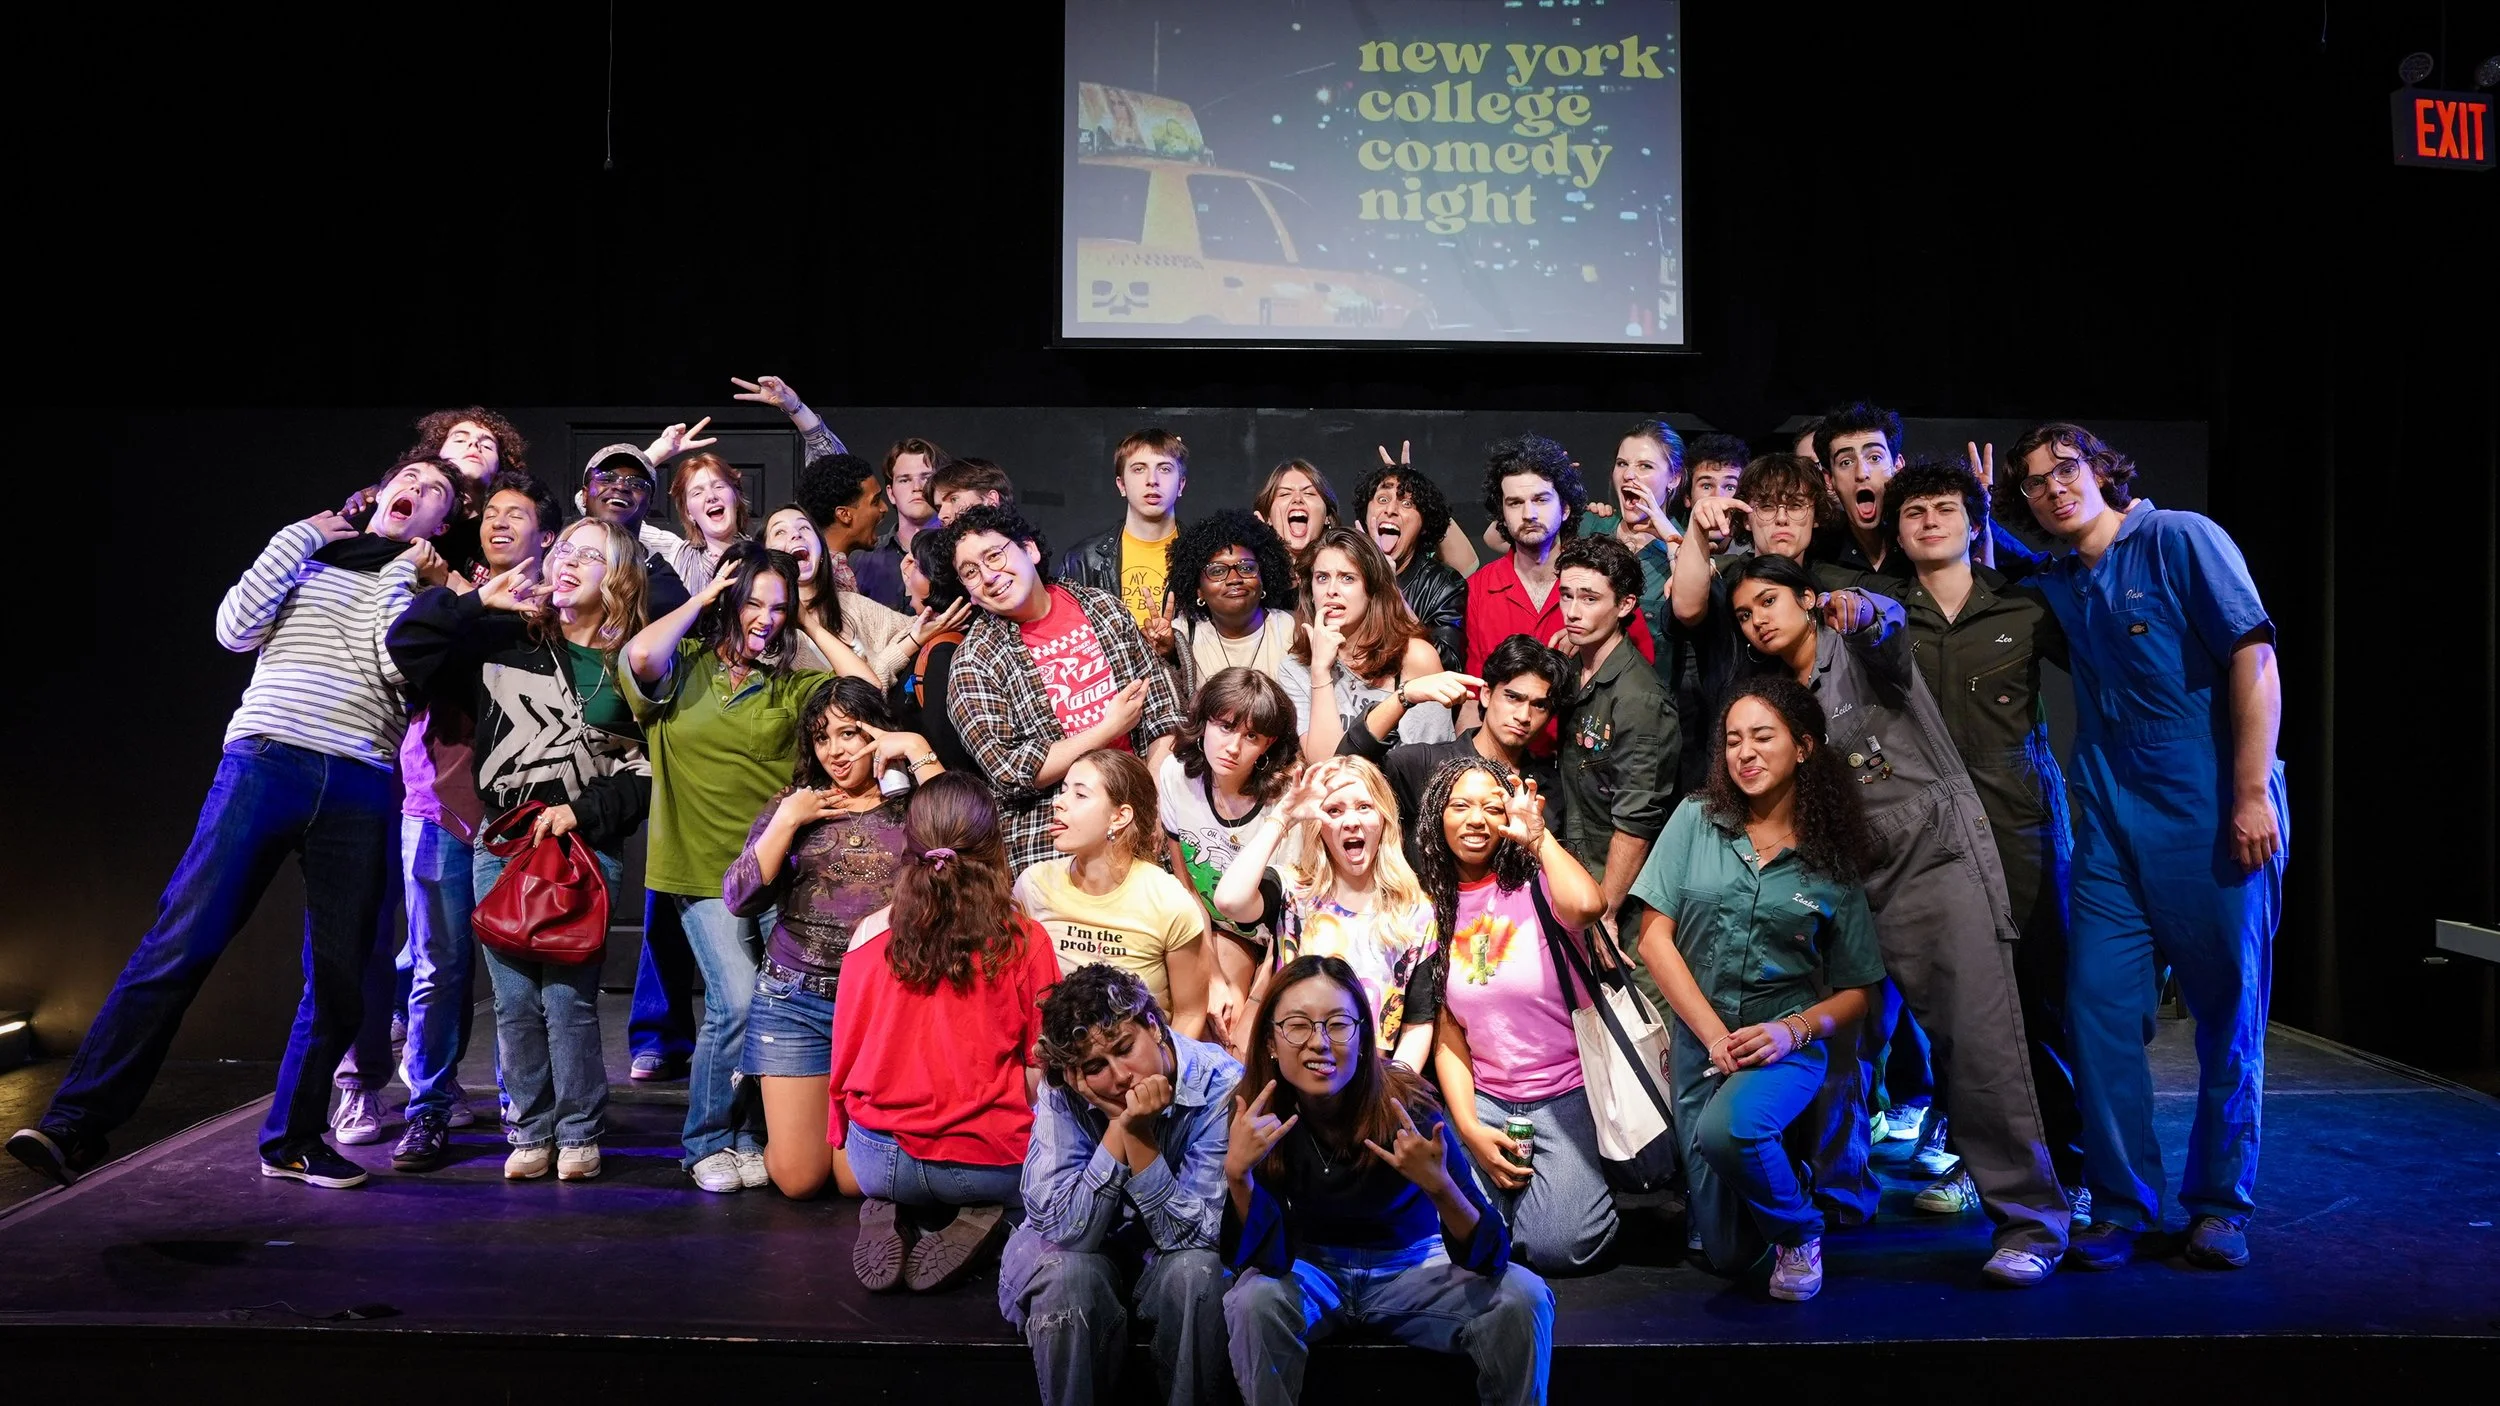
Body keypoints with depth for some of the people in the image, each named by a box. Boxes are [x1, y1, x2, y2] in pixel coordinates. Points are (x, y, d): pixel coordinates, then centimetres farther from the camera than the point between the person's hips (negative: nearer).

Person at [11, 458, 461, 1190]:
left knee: (338, 975, 1)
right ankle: (76, 1125, -9)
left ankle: (293, 1140, 14)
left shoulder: (427, 590, 16)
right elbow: (235, 630, 2)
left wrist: (400, 576, 2)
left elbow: (392, 666, -3)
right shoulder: (303, 554, 18)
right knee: (179, 944, -10)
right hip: (263, 764, -1)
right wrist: (300, 535, 5)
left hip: (359, 791, 1)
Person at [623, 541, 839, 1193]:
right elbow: (640, 655, -17)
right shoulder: (684, 666, 5)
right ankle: (709, 1141, 7)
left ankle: (753, 1134, 15)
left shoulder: (793, 684, 11)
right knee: (737, 1002, -15)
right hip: (705, 870, -2)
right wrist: (703, 596, -5)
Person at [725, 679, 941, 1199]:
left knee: (857, 1180, -2)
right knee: (797, 1178, 3)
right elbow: (739, 899, 0)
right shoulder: (791, 804, 9)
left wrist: (920, 753, -16)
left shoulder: (911, 802, 2)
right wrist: (787, 821, -7)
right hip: (795, 1001, 2)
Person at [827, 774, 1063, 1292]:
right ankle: (992, 1224, -5)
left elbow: (846, 1053, 7)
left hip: (880, 1162, 3)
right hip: (992, 1162, -2)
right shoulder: (1024, 941, -9)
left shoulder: (871, 934, -3)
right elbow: (1041, 1069, -3)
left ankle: (890, 1218, 0)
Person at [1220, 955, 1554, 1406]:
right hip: (1308, 1269, 0)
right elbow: (1266, 1258, -24)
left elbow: (1491, 1255, -25)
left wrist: (1439, 1186, -45)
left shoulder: (1406, 1105, -25)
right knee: (1255, 1302, -31)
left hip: (1410, 1264, 0)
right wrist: (1237, 1171, -40)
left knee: (1523, 1298, -24)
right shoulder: (1258, 1115, -20)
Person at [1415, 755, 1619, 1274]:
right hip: (1485, 1097, 3)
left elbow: (1589, 905, -35)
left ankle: (1578, 1179, 14)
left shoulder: (1534, 883, -8)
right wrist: (1468, 1127, -7)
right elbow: (1446, 1031, 4)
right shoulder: (1432, 906, 4)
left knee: (1555, 1247, -18)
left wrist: (1537, 836, -21)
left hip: (1568, 1091, -3)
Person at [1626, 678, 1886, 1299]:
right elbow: (1655, 938, -3)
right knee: (1727, 1252, 0)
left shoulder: (1835, 861, 1)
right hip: (1696, 1039, 2)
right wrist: (1715, 1035, -11)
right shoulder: (1697, 820, 1)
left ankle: (1797, 1233, -3)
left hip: (1787, 1045, -1)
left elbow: (1856, 991, 5)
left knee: (1728, 1128, -35)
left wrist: (1793, 1030, -15)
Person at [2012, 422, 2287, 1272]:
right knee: (2098, 1006, -1)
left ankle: (2218, 1207, 19)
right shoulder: (2057, 587, 13)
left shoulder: (2180, 541, -4)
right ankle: (2121, 1204, 11)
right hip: (2112, 827, 5)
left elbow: (2254, 658, -10)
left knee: (2230, 1017, 4)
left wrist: (2253, 795, -15)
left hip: (2215, 821, -5)